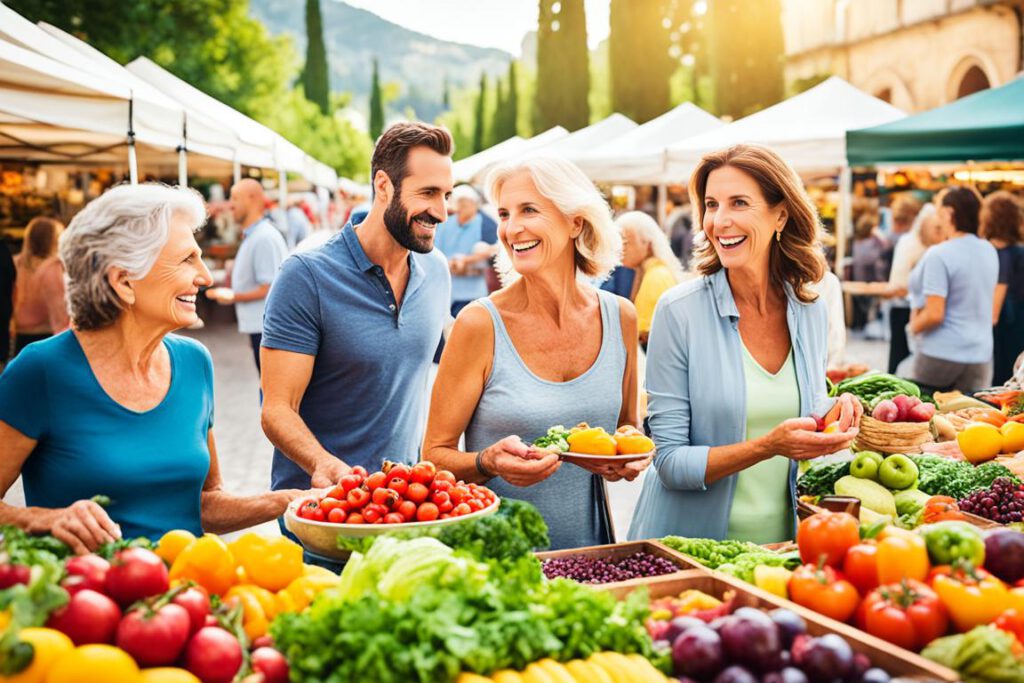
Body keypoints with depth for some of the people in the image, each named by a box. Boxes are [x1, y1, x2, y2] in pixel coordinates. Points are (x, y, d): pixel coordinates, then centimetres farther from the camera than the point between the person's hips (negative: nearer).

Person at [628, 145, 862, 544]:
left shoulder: (810, 312, -2)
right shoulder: (679, 311, -15)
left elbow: (807, 414, 11)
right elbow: (670, 463, -16)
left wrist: (833, 418, -10)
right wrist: (769, 446, -27)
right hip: (688, 542, -4)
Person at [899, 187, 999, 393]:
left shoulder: (939, 255, -17)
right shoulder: (990, 251, 6)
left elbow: (934, 314, -21)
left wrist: (913, 327, -3)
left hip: (942, 356, -6)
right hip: (981, 356, 6)